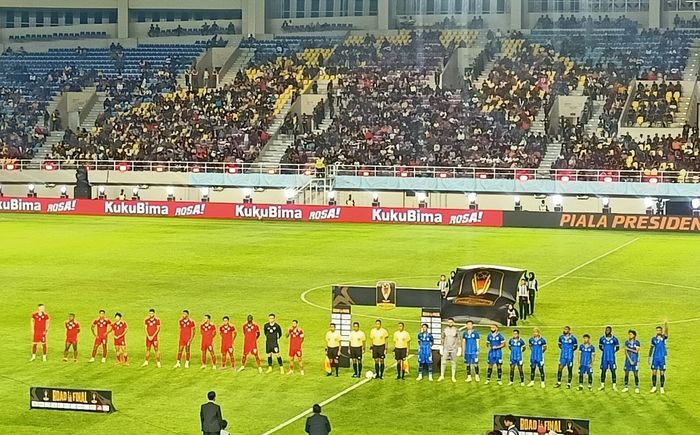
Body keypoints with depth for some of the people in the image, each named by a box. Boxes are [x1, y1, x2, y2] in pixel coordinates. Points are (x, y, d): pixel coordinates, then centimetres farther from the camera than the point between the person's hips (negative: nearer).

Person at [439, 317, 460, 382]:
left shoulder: (456, 330, -2)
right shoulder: (444, 330, 3)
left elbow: (458, 340, 0)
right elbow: (442, 339, 7)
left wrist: (459, 349, -4)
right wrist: (441, 348, 3)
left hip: (454, 349, -1)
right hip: (446, 349, 1)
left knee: (453, 363, 4)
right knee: (443, 362, -1)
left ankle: (453, 377, 11)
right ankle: (442, 376, 10)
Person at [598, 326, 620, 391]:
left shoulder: (614, 339, -5)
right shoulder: (602, 339, 0)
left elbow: (617, 348, 7)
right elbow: (600, 346, 17)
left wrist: (612, 352, 4)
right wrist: (604, 351, 11)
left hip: (611, 358, -2)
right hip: (604, 358, 2)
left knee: (613, 371, 0)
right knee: (603, 371, 4)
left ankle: (614, 386, 5)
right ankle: (602, 385, 14)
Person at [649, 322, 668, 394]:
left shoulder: (663, 337, -1)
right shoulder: (653, 339, 7)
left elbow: (666, 331, -20)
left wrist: (666, 324, -38)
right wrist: (649, 357, 11)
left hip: (662, 358, -2)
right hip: (655, 358, 2)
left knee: (662, 373, 1)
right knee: (654, 372, 2)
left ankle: (661, 388, 8)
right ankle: (654, 387, 11)